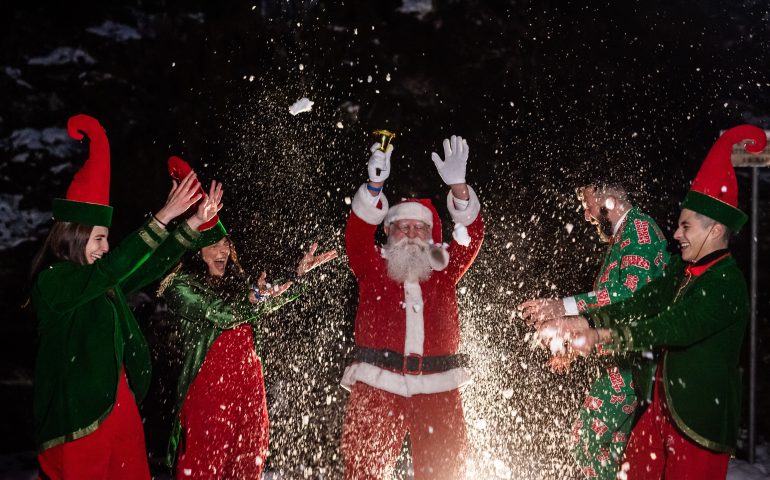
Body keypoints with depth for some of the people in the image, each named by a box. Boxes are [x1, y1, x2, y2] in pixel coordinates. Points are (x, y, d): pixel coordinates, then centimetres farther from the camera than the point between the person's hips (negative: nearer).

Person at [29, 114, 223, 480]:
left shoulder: (103, 282, 12)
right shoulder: (52, 282, -12)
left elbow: (152, 268, 17)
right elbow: (115, 266, -23)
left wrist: (194, 223, 10)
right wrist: (164, 217, -24)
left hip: (120, 403, 8)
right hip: (79, 414, -8)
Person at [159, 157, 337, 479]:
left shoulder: (235, 283, 17)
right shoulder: (180, 287, -4)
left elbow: (273, 300, 24)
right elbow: (219, 314, -17)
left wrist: (300, 274, 14)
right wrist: (253, 299, -30)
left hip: (248, 385, 7)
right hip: (207, 388, -7)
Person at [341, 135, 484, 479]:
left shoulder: (443, 271, 13)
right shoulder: (373, 269, 9)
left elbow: (472, 236, 2)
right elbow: (357, 235, -7)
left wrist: (458, 186, -14)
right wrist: (375, 185, -22)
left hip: (437, 388, 2)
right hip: (377, 385, -2)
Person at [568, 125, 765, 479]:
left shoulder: (726, 284, -19)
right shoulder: (683, 271, 7)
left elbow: (672, 328, -27)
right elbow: (641, 306, 5)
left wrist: (603, 336, -22)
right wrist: (583, 321, -5)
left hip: (701, 416, -8)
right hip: (665, 409, 8)